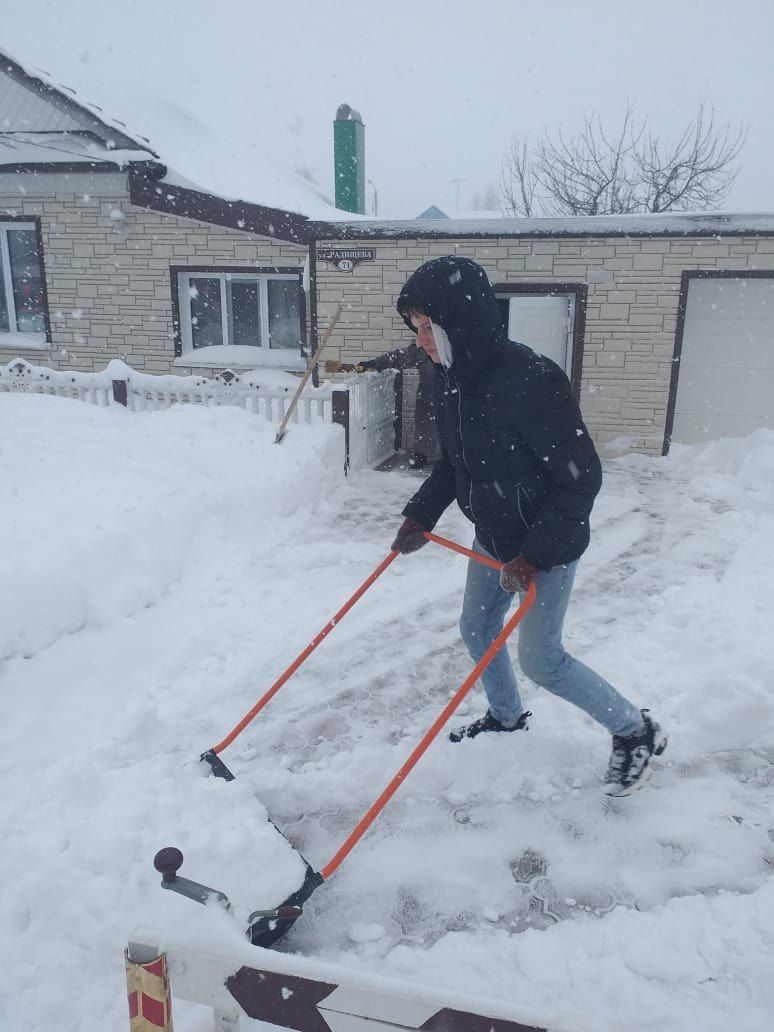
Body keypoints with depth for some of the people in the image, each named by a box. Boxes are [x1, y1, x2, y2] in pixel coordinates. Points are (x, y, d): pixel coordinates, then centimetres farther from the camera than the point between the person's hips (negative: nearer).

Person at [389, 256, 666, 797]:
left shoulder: (531, 378, -30)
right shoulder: (454, 377, -3)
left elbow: (581, 476, -26)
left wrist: (535, 554, -26)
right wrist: (421, 515, 4)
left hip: (547, 546, -8)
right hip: (492, 538, 8)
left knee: (541, 658, 1)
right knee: (477, 630, 20)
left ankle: (636, 730, 24)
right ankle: (508, 716, 46)